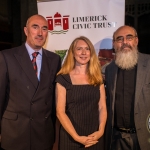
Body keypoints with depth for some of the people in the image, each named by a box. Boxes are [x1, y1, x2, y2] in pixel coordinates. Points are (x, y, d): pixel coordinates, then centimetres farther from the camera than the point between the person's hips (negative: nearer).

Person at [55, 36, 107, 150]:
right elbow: (60, 112, -9)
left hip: (95, 137, 3)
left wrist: (101, 131, -12)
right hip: (70, 137, -3)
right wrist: (77, 137, -17)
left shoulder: (98, 78, 5)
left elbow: (102, 107, 3)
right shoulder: (63, 79, -6)